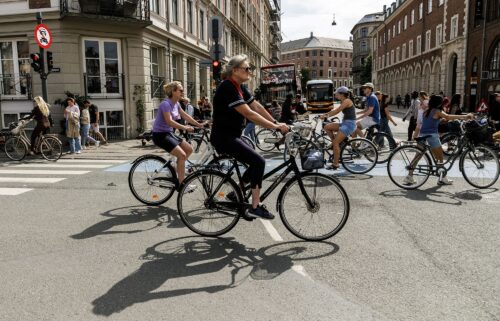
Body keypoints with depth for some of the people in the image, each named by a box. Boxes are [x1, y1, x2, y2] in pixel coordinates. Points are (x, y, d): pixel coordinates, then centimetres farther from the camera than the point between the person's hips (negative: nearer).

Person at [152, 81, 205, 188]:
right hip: (160, 135, -9)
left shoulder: (176, 103, 8)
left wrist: (199, 124, 8)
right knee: (182, 155, -19)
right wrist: (185, 128, -35)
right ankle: (181, 185, -12)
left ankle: (178, 170, 18)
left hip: (169, 133, 9)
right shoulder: (166, 104, -20)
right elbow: (169, 121, -30)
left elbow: (185, 116, 13)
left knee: (189, 149, 6)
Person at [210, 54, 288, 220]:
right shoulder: (227, 88, -20)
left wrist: (276, 123, 2)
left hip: (232, 136, 10)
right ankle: (255, 207, -10)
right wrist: (276, 127, -25)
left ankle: (235, 194, 23)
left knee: (256, 163, 11)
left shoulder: (240, 87, 10)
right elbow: (249, 114, -27)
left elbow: (257, 107, 10)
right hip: (224, 138, -10)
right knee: (259, 162, -17)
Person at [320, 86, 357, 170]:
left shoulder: (347, 101, -13)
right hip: (345, 123, 10)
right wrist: (324, 114, 9)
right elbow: (335, 110, 17)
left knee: (335, 142, -14)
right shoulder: (344, 102, 17)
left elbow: (336, 111, -21)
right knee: (327, 127, 2)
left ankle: (335, 164, -9)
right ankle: (335, 144, 9)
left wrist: (325, 116, -20)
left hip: (349, 124, -10)